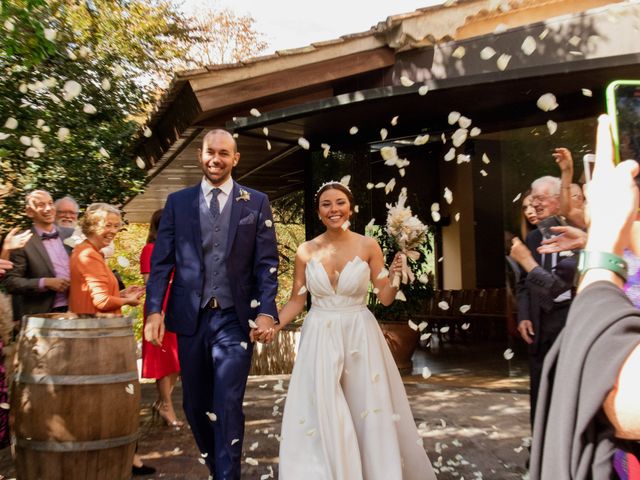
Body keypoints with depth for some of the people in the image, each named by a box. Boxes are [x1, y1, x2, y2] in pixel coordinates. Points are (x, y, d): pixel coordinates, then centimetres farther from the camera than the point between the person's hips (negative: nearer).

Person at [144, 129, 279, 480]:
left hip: (235, 319, -2)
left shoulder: (256, 203, 5)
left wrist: (266, 311, -11)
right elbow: (161, 261, 5)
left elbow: (267, 263, 1)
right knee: (195, 406, 13)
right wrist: (154, 310, -5)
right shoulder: (177, 202, 9)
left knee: (227, 407, -7)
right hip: (190, 317, 3)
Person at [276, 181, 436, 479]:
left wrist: (396, 276, -20)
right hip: (319, 339, 1)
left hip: (359, 336, -1)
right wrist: (270, 328, -6)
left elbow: (385, 298, -2)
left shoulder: (368, 246, -3)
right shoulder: (306, 251, 0)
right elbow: (297, 301, 5)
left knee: (370, 412, 4)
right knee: (322, 415, 2)